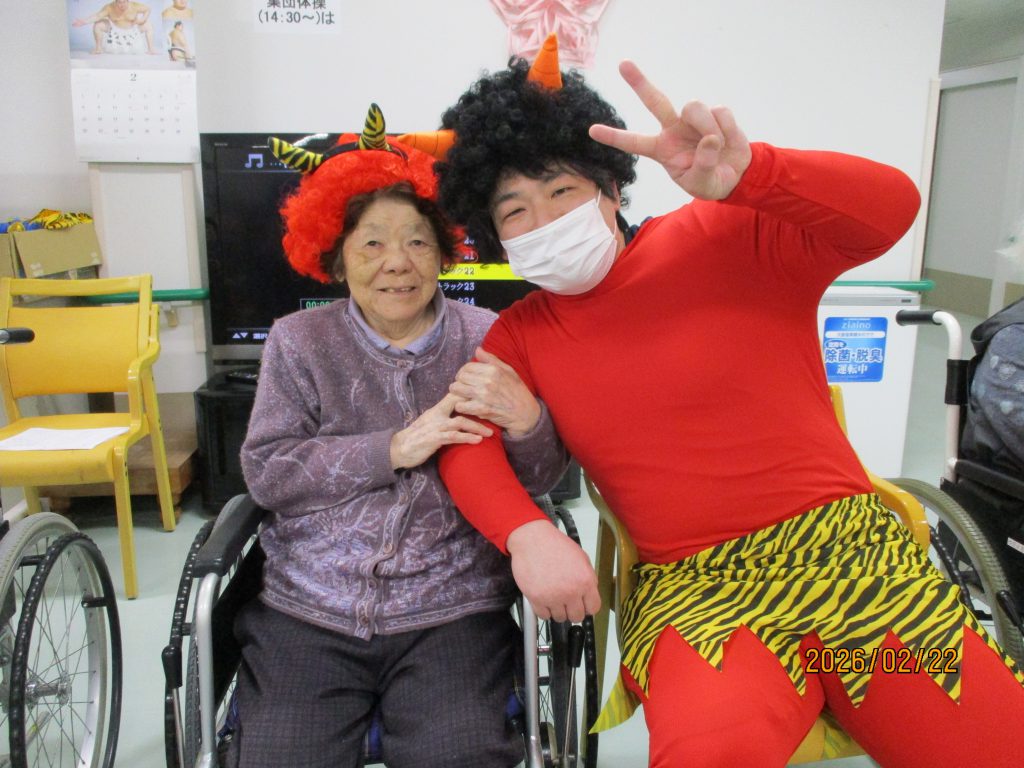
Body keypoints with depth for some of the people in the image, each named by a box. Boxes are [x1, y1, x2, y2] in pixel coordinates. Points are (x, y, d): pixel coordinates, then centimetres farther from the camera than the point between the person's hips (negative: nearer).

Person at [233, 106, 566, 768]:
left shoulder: (488, 340, 2)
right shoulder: (299, 341, 5)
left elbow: (544, 483, 3)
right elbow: (265, 472, -3)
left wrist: (528, 423, -21)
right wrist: (393, 448, -13)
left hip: (452, 610, 0)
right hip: (308, 612, 1)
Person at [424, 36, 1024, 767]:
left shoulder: (727, 235, -1)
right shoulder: (521, 337, 9)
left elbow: (890, 206, -10)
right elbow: (465, 435, 3)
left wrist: (745, 173, -29)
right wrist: (529, 533, -17)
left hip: (853, 550, 1)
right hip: (692, 590, 0)